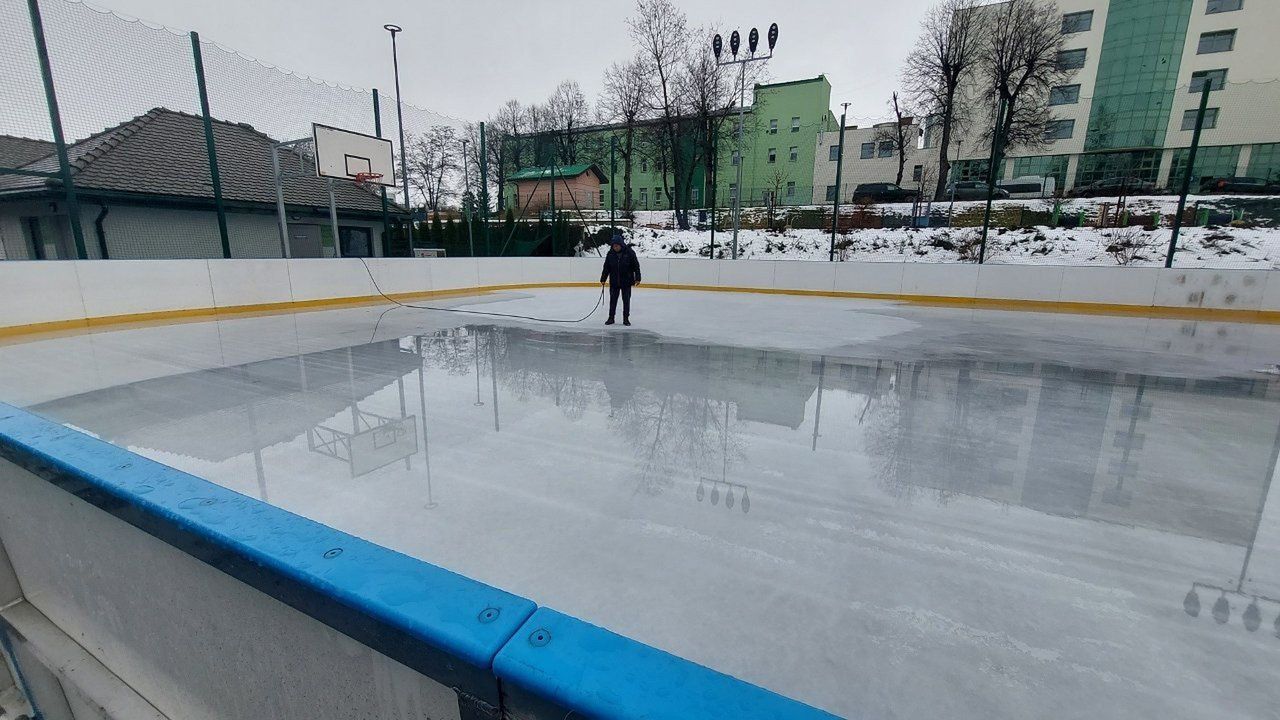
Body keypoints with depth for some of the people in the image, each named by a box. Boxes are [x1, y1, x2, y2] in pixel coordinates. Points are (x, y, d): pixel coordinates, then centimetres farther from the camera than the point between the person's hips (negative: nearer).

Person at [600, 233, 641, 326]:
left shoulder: (629, 252, -9)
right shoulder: (610, 254, -1)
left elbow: (636, 266, -5)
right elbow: (606, 267, 5)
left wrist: (637, 278, -9)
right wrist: (603, 279, 2)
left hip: (626, 281, -2)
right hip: (614, 282, 2)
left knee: (626, 300, 6)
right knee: (613, 300, 6)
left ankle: (626, 318, 15)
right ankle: (611, 317, 16)